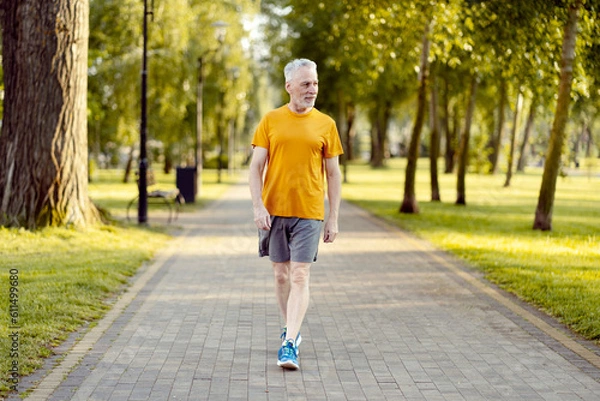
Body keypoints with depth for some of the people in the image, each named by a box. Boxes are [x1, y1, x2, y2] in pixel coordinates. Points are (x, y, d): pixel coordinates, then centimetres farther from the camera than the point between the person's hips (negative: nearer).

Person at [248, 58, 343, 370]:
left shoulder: (325, 124, 4)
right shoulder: (270, 121, 3)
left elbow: (333, 174, 7)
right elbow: (256, 167, 2)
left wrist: (333, 218, 3)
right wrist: (258, 207, -10)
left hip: (309, 213, -1)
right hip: (274, 211, 1)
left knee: (300, 277, -8)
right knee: (281, 274, 11)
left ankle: (289, 345, -8)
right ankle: (290, 328, 30)